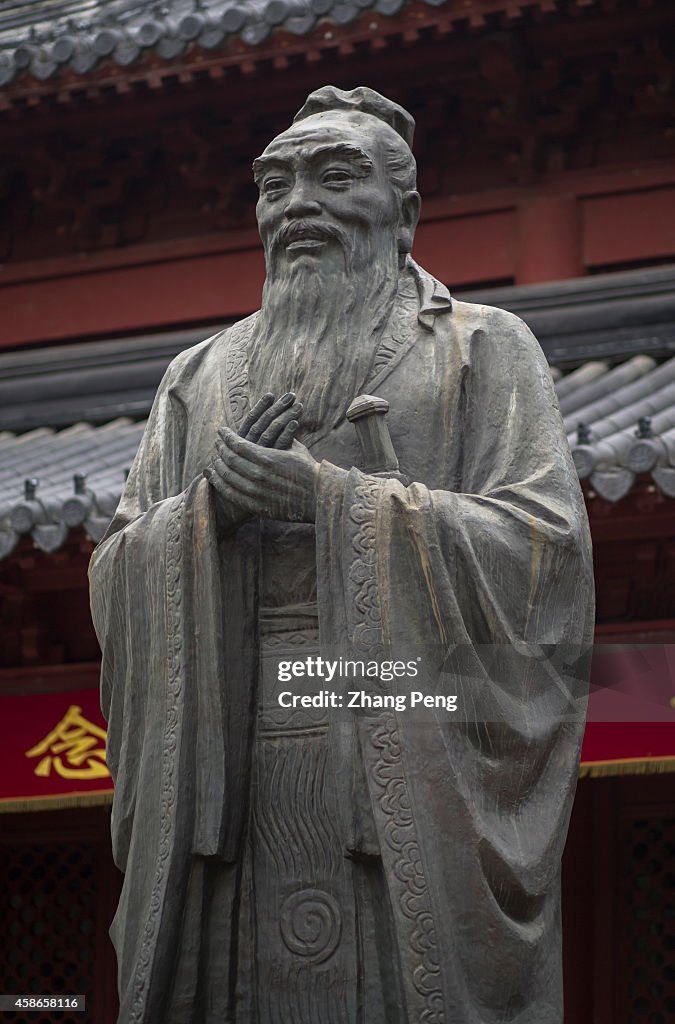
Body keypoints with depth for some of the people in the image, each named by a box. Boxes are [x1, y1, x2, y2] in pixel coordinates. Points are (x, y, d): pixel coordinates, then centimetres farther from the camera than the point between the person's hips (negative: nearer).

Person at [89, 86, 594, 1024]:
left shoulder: (484, 349, 9)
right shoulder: (199, 379, 20)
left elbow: (544, 550, -4)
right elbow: (123, 582, 14)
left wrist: (326, 498, -11)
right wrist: (213, 510, -7)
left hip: (416, 786, -3)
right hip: (229, 790, 3)